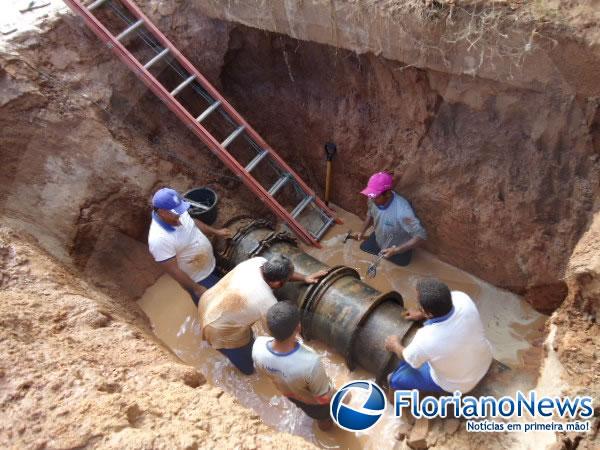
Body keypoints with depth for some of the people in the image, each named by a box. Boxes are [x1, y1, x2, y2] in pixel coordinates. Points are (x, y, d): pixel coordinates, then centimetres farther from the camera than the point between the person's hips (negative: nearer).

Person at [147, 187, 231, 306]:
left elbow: (193, 222, 9)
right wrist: (196, 289, -24)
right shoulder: (159, 239, -36)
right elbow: (173, 270, -29)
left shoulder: (176, 213, -14)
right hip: (198, 280, -7)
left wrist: (215, 232, 5)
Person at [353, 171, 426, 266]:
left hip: (399, 248, -5)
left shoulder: (402, 211, -45)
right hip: (378, 239, 6)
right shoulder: (373, 199, -24)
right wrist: (362, 232, -12)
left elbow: (421, 236, -39)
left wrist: (396, 250, -43)